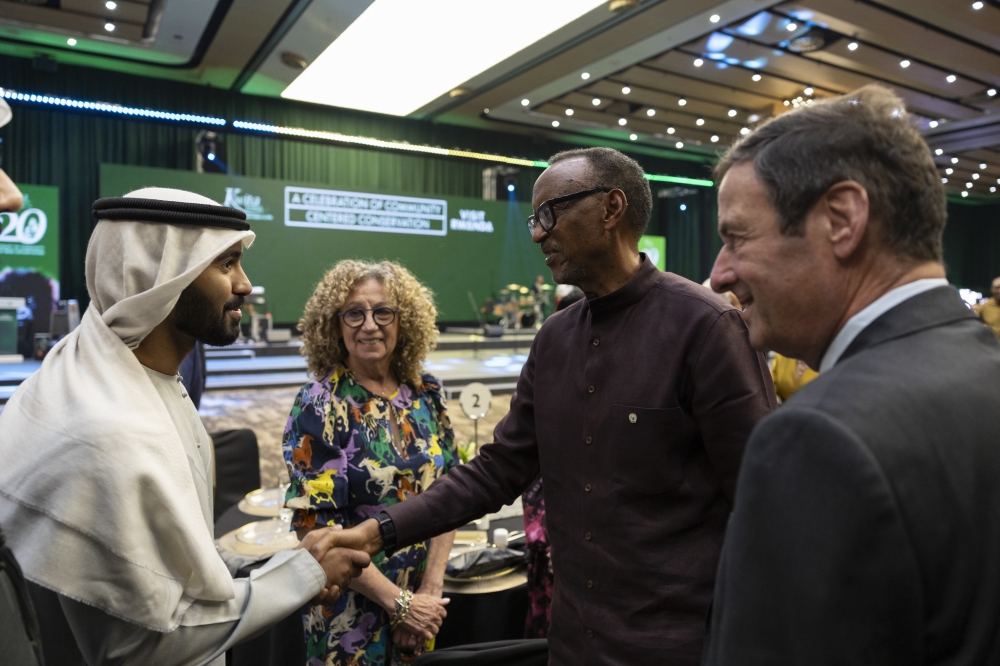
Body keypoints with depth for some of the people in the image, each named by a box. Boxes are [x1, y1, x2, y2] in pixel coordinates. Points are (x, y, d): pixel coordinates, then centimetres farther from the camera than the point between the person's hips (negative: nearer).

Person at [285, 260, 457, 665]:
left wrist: (431, 588, -7)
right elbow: (318, 527, -17)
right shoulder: (319, 406, -15)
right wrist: (399, 601, -16)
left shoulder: (427, 395, -3)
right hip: (351, 611, -4)